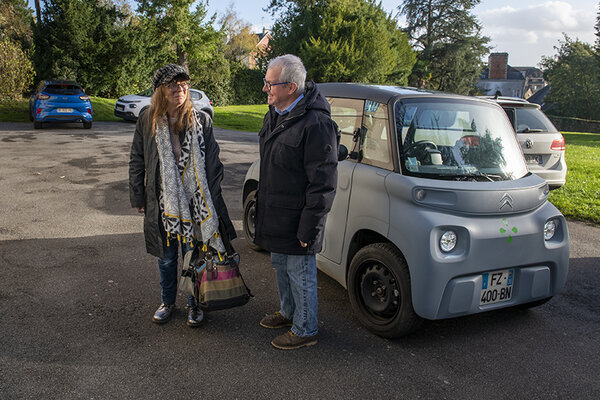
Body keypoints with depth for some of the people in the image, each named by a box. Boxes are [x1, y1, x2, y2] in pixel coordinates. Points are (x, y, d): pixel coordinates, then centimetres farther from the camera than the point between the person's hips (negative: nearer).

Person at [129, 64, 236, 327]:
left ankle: (194, 304, 29)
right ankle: (167, 302, 36)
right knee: (166, 257, 14)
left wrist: (210, 201, -5)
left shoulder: (201, 120, -4)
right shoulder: (147, 120, 0)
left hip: (195, 203, -1)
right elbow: (137, 162, 7)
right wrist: (138, 197, 7)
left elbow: (212, 163, -1)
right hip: (161, 204, 1)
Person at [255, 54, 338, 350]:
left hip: (297, 220, -9)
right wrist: (261, 205, 20)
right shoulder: (274, 115, 6)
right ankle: (288, 312, 45)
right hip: (275, 215, 9)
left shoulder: (315, 124, -24)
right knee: (280, 267, 24)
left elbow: (323, 184, -23)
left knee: (300, 274, 6)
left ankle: (306, 330, 26)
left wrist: (309, 228, -21)